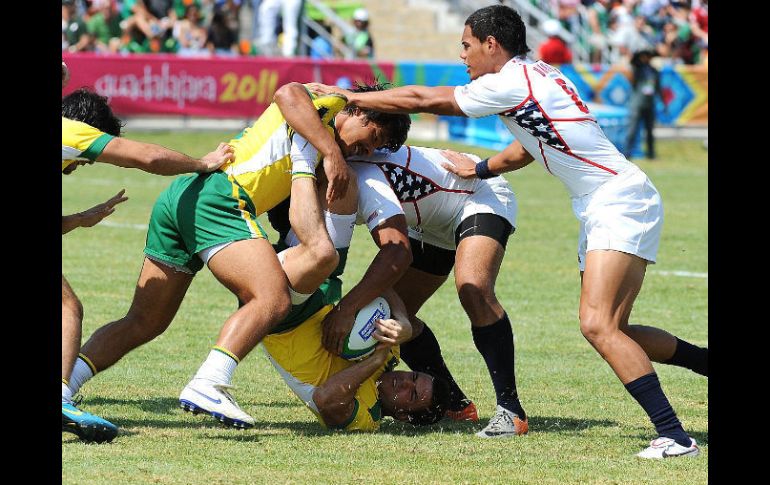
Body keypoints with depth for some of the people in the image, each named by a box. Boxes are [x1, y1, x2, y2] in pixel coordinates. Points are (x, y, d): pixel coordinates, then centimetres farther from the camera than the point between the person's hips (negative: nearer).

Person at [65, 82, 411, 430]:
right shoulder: (329, 105, 5)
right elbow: (289, 94, -16)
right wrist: (331, 152, -17)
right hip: (216, 198, -10)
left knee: (142, 324, 12)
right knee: (273, 299, -20)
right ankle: (207, 385, -34)